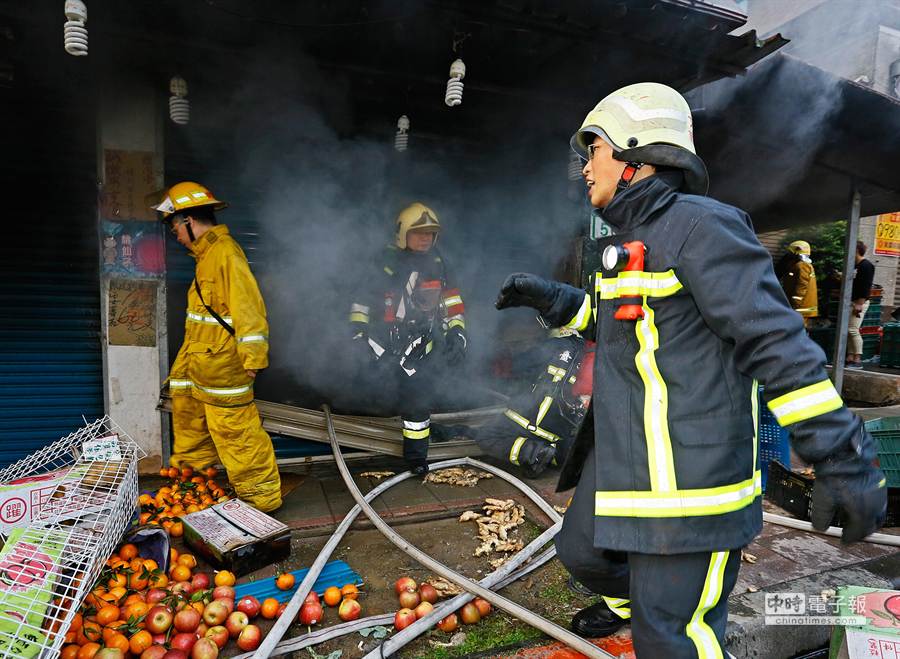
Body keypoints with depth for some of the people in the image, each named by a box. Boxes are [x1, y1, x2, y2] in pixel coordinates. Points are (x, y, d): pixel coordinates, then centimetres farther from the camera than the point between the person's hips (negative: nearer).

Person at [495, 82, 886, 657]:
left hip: (688, 477, -9)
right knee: (583, 551, 27)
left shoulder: (699, 226, -16)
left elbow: (778, 343, -20)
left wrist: (843, 458, -19)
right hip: (622, 458, 10)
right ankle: (627, 602, 57)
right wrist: (551, 298, 16)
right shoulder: (631, 241, 13)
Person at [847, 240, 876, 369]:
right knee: (848, 331, 7)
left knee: (853, 330, -12)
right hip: (851, 302, 9)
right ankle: (850, 357, 11)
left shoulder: (866, 265, -12)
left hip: (859, 303, -9)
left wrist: (860, 304, -23)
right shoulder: (856, 266, 15)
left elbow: (866, 287, -19)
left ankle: (858, 360, -9)